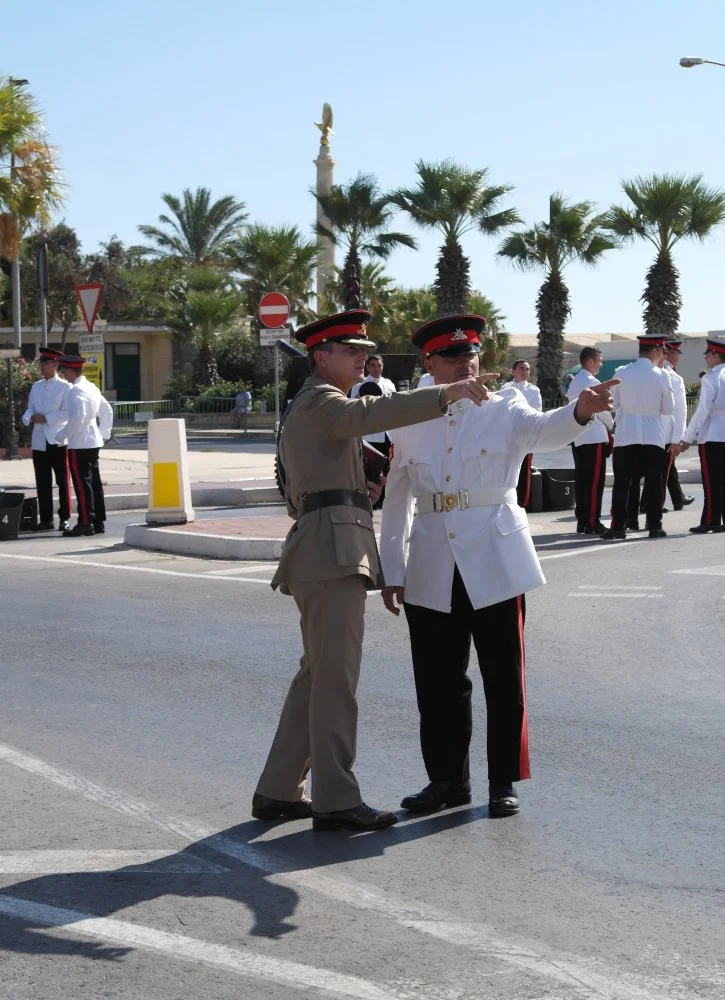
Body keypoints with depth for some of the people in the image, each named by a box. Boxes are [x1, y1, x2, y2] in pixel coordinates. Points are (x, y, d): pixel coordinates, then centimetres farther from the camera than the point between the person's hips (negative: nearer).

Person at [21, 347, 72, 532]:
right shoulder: (36, 387, 16)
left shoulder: (64, 387, -2)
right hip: (39, 440, 5)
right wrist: (29, 417, -9)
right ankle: (45, 519, 11)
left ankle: (64, 518, 6)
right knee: (42, 482, 6)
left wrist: (45, 418, -15)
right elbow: (30, 409, 14)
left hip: (58, 440, -5)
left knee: (63, 482, 0)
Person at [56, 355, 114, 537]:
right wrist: (103, 434, 20)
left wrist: (62, 436, -13)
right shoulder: (91, 387, 13)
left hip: (79, 444, -9)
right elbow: (107, 411, 18)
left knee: (82, 483, -5)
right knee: (94, 482, 11)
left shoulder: (76, 391, -16)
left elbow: (76, 418, -24)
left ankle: (85, 523, -4)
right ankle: (98, 522, 16)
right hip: (94, 442, 9)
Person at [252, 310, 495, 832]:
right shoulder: (319, 401, -6)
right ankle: (336, 801, -9)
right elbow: (368, 414, -27)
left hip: (333, 550, 11)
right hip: (332, 547, -11)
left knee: (317, 673, 14)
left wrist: (367, 487, 12)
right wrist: (446, 393, -32)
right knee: (336, 676, -10)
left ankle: (278, 791, 18)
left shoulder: (313, 408, 26)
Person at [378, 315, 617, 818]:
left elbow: (546, 430, -20)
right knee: (439, 682, 8)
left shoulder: (505, 412, 1)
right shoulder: (411, 424, 7)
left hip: (495, 564, -2)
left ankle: (504, 782, 13)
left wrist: (581, 410, -42)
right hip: (432, 571, 2)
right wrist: (391, 572, 9)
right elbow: (396, 503, 11)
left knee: (504, 678, 2)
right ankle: (448, 778, 22)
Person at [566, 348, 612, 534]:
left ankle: (582, 521, 11)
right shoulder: (592, 382, -12)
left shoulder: (574, 382, 15)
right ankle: (593, 522, -6)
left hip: (577, 437, 9)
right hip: (594, 437, -9)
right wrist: (611, 425, 8)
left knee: (581, 479, 9)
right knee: (595, 481, -5)